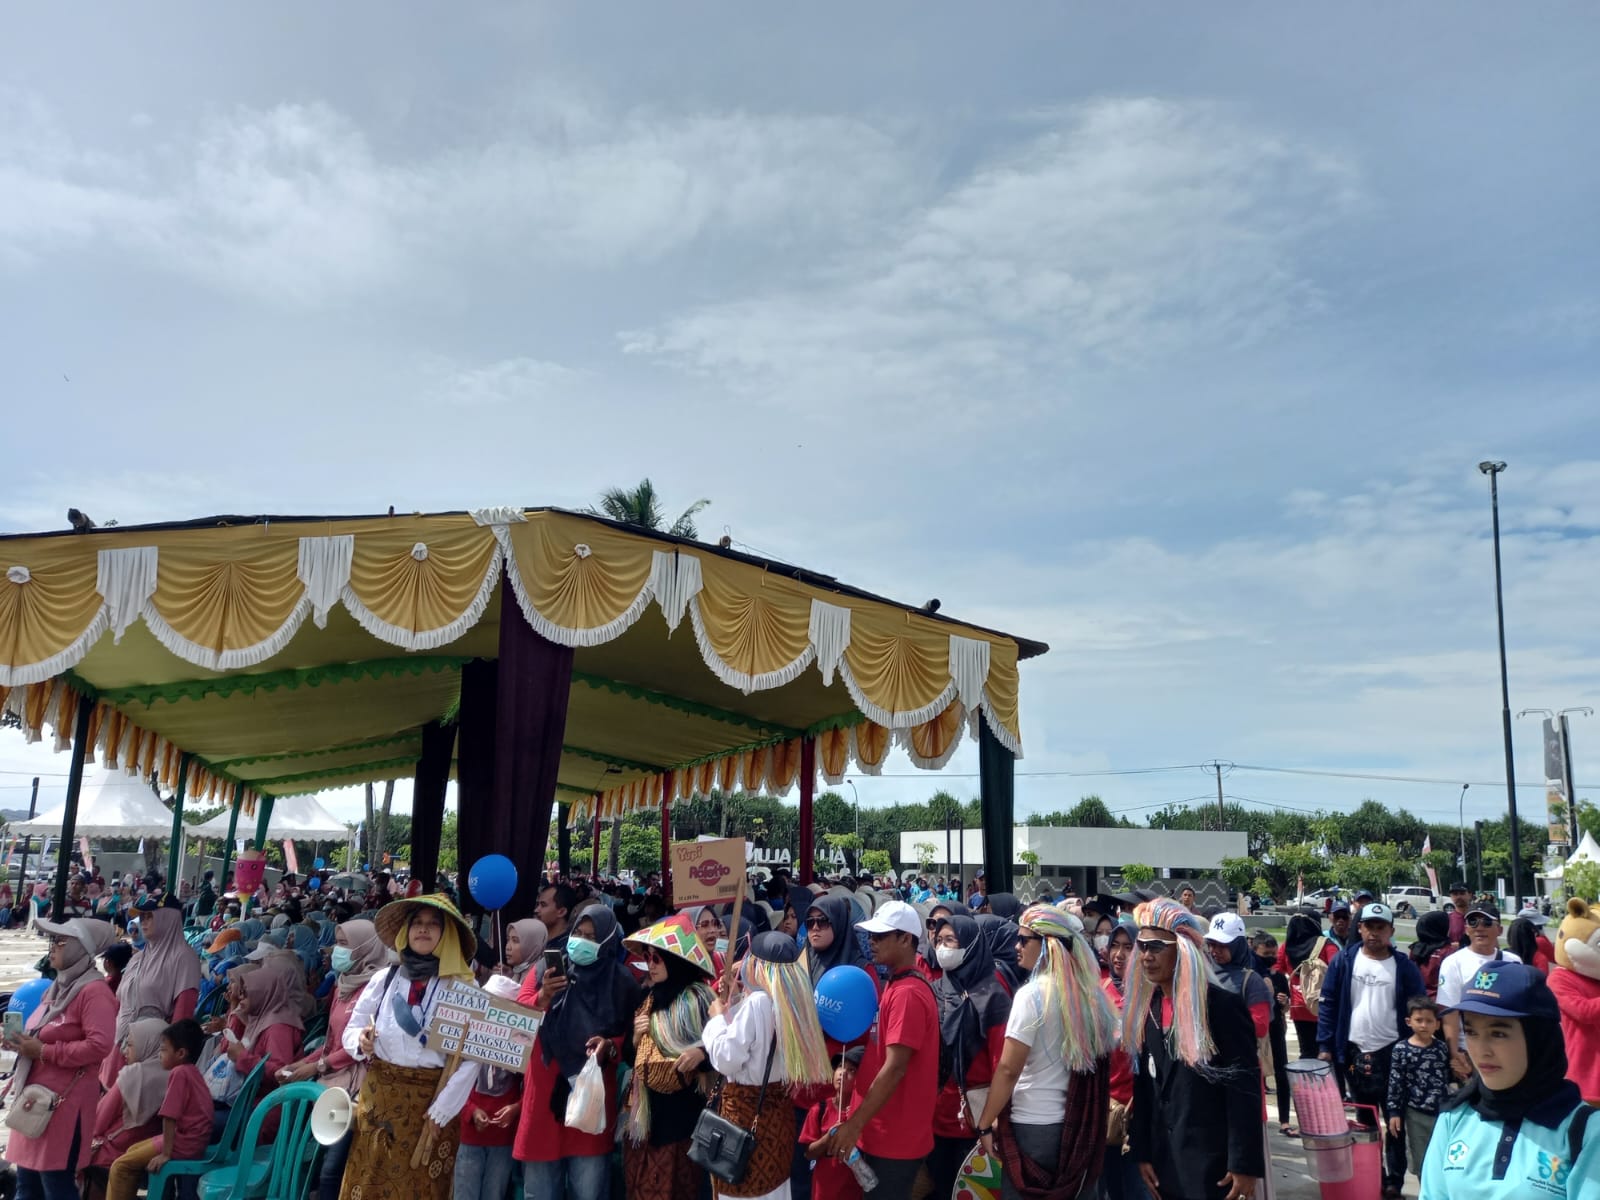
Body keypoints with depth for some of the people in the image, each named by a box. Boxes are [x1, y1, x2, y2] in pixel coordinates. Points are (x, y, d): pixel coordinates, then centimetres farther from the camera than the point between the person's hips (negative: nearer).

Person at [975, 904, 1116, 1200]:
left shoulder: (1032, 994, -16)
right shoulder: (1091, 993, 3)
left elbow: (1008, 1069, -16)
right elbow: (1101, 1062, 11)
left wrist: (985, 1123, -8)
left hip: (1034, 1126, -6)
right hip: (1083, 1126, 6)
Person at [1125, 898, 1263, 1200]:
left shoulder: (1222, 1005, -14)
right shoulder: (1146, 1008, 5)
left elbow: (1244, 1090, -15)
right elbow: (1142, 1085, 9)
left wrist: (1245, 1164, -16)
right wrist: (1142, 1152, 7)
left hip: (1212, 1162, -6)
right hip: (1165, 1160, 6)